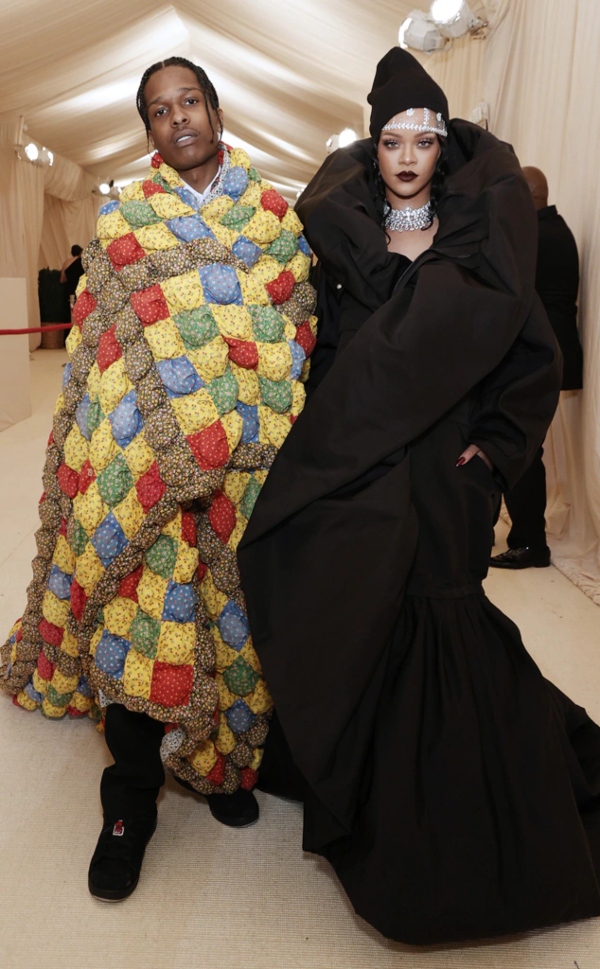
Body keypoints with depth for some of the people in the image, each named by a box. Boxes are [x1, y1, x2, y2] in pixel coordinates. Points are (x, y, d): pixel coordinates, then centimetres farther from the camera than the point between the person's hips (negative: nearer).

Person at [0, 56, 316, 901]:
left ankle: (226, 761, 29)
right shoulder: (123, 220, 9)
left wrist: (285, 434, 0)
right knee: (141, 603, -4)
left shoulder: (276, 215, 11)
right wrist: (97, 450, -1)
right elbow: (92, 344, 6)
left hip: (253, 455, 1)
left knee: (237, 603, 7)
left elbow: (302, 332, 8)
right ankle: (132, 798, 14)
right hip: (145, 456, -1)